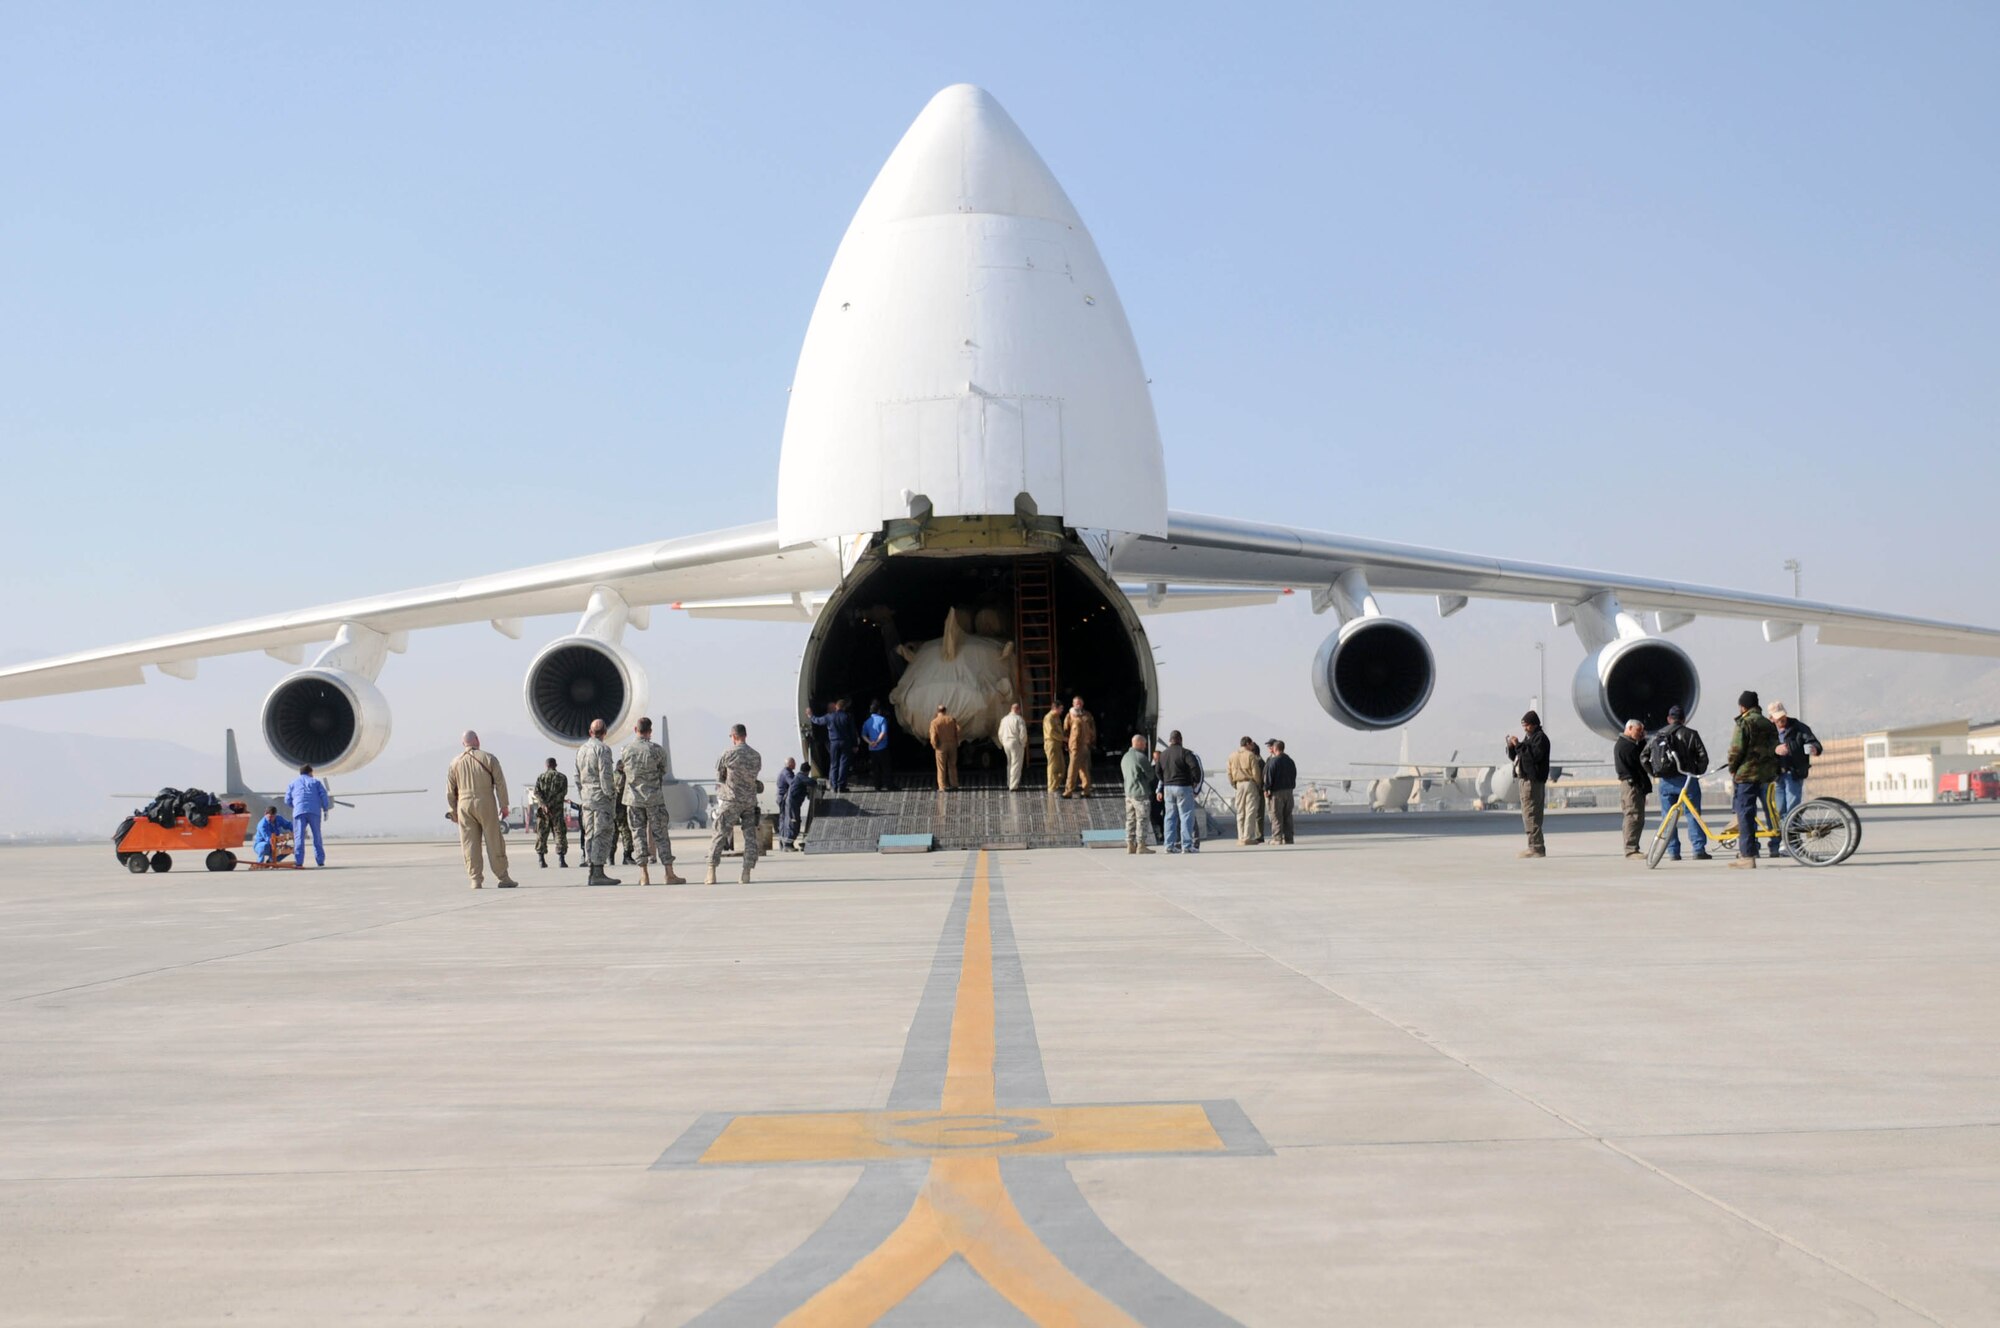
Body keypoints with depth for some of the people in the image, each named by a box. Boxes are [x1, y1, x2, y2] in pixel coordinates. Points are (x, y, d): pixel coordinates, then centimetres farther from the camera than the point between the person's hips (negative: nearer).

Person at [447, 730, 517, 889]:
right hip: (485, 803, -2)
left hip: (464, 805, 2)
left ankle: (476, 880, 1)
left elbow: (450, 790, 10)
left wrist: (453, 810, 19)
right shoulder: (488, 758, 0)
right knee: (494, 842, 2)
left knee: (470, 844, 4)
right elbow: (500, 783, -2)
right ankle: (502, 878, 4)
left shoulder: (456, 762, 7)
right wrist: (504, 805, 3)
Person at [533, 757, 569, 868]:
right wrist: (553, 803, -12)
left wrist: (544, 804, -14)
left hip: (542, 810, 2)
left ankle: (541, 859, 3)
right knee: (560, 834, 1)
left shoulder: (540, 777, 9)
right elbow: (563, 792, -8)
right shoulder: (562, 777, 5)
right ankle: (561, 859, -6)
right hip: (557, 809, -2)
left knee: (541, 834, 7)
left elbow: (536, 792, -5)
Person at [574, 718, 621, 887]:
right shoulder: (603, 748, -11)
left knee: (590, 835, 8)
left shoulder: (581, 749, 14)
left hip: (586, 797, 8)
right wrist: (611, 795, -12)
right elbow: (605, 775, -18)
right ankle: (598, 873, -12)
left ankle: (592, 873, 8)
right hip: (602, 797, -8)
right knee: (602, 835, -8)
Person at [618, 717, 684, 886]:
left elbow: (620, 769, 12)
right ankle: (668, 873, 0)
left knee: (638, 834, 6)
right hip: (654, 798, -2)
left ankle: (644, 875, 3)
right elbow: (663, 771, 4)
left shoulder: (626, 750, -1)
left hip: (633, 798, 2)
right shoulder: (657, 750, -7)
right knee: (660, 834, 2)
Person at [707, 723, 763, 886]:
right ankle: (746, 874, 2)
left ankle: (711, 874, -5)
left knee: (719, 835, 0)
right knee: (750, 837, 7)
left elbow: (719, 776, 1)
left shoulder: (728, 753, -9)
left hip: (731, 800, -4)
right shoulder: (756, 756, 4)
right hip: (750, 800, 4)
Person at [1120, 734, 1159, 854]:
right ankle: (1141, 845, -6)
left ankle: (1130, 845, 9)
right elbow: (1151, 775, -8)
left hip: (1128, 792, 8)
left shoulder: (1125, 757, 14)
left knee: (1130, 819, 9)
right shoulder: (1141, 757, -13)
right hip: (1140, 792, -8)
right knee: (1142, 819, -4)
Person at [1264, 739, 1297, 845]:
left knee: (1276, 817, -4)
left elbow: (1268, 777, -13)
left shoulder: (1273, 761, -12)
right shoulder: (1290, 761, 11)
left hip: (1277, 792, -7)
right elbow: (1294, 776, 16)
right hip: (1289, 791, 7)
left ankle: (1277, 838, -6)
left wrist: (1266, 789, -5)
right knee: (1288, 816, 10)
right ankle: (1288, 838, 10)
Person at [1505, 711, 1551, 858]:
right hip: (1525, 779, 10)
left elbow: (1535, 755, -23)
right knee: (1528, 814, 13)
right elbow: (1514, 757, 22)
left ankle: (1537, 848, -15)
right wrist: (1511, 746, 4)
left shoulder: (1540, 737, -7)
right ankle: (1534, 846, 18)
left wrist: (1519, 745, -20)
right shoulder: (1528, 737, 21)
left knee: (1531, 814, -14)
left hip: (1533, 780, -10)